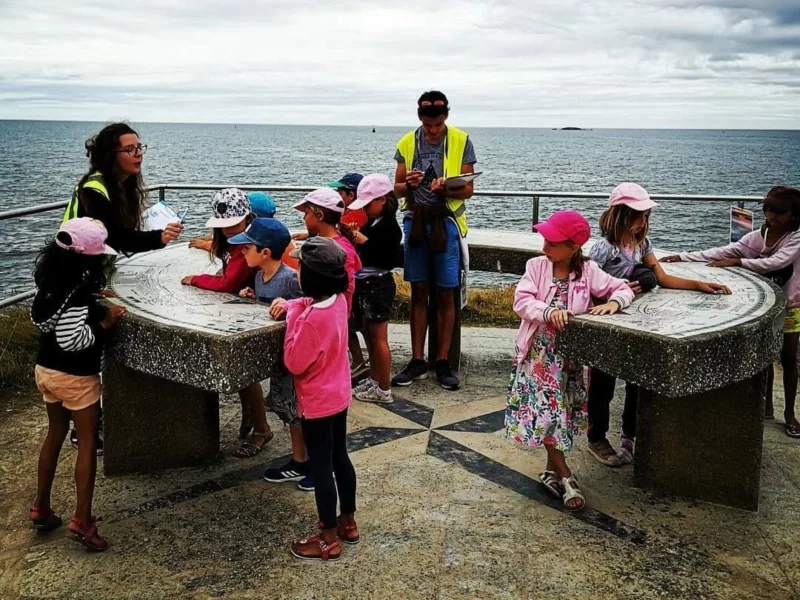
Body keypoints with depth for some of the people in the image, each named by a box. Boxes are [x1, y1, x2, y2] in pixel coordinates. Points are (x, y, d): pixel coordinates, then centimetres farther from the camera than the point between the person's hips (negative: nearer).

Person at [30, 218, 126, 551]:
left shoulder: (51, 279, 0)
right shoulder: (78, 291, -26)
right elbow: (73, 340, -29)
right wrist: (106, 323, -17)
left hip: (46, 369, 8)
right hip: (76, 377, -8)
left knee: (55, 436, 21)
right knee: (87, 444, 4)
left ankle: (41, 509, 31)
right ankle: (82, 521, 7)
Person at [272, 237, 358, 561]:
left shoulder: (314, 319, -30)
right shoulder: (338, 301, -4)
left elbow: (294, 362, -20)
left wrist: (292, 317, -16)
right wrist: (292, 306, 1)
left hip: (317, 404, -9)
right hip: (338, 397, 9)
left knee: (321, 467, 4)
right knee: (339, 459, 20)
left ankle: (328, 540, 17)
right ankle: (347, 522, 35)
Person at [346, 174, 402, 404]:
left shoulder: (389, 227, -15)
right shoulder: (370, 223, 9)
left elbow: (390, 262, -21)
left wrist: (365, 242, -22)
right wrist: (354, 237, 3)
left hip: (378, 285, -9)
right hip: (365, 284, 9)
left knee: (379, 338, -2)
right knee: (369, 335, 17)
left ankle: (384, 389, 6)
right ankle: (374, 380, 29)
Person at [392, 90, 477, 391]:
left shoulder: (461, 142, -2)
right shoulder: (407, 143, 5)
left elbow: (468, 189, -2)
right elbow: (398, 188, 9)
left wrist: (446, 189, -22)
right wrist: (409, 184, -14)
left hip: (446, 221, -2)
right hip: (415, 220, 2)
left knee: (445, 295, 1)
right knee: (418, 292, 6)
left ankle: (443, 362, 11)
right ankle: (417, 361, 13)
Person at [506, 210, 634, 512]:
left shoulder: (588, 271, -4)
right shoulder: (536, 266, -5)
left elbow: (623, 289, 0)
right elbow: (521, 300, -15)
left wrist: (613, 302, -22)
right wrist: (548, 312, -32)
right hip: (538, 352, -1)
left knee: (559, 409, 7)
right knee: (543, 408, -7)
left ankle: (552, 470, 25)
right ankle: (565, 476, 3)